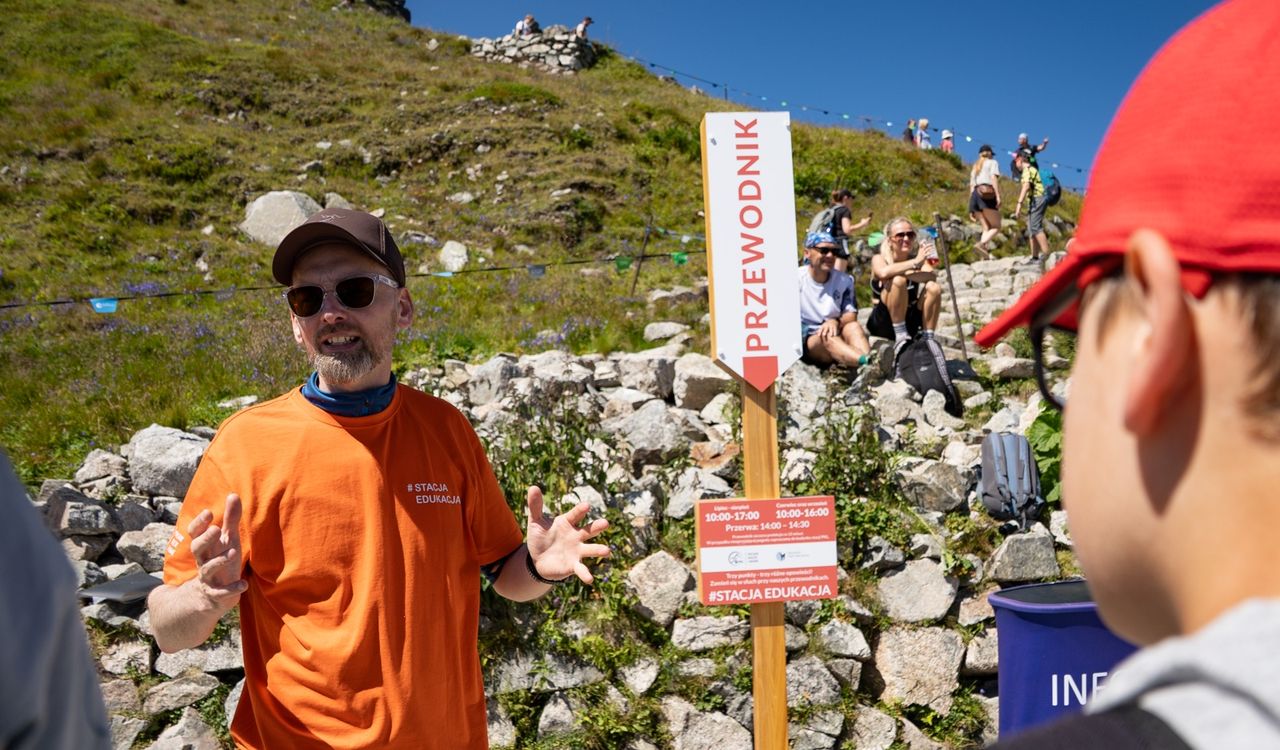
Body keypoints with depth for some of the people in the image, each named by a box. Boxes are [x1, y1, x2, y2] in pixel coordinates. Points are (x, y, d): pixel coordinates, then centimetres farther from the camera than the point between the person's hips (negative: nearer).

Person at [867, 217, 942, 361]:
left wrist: (903, 272, -28)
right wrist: (914, 263, -31)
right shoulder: (879, 259, -4)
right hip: (884, 324, -3)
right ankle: (900, 338, -25)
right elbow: (884, 273, -30)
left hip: (912, 323, 4)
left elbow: (932, 276, -18)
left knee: (934, 288, -19)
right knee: (898, 281, -27)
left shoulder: (918, 258, 5)